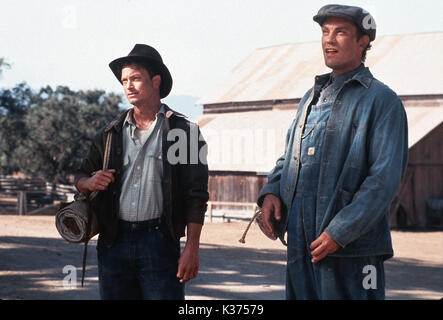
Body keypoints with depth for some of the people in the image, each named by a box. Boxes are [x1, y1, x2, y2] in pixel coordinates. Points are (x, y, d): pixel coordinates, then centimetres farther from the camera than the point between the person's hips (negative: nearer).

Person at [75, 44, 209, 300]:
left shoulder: (185, 131, 2)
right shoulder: (111, 134, 14)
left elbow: (196, 196, -3)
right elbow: (81, 177, 21)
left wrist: (191, 249, -11)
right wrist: (89, 182, -4)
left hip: (159, 241, -4)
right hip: (114, 242, 4)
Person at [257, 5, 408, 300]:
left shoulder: (382, 100, -5)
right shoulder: (313, 97, 18)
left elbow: (385, 179, -13)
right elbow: (290, 156, 24)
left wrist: (340, 232, -19)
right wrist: (271, 191, 3)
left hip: (351, 245, -7)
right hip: (301, 242, 7)